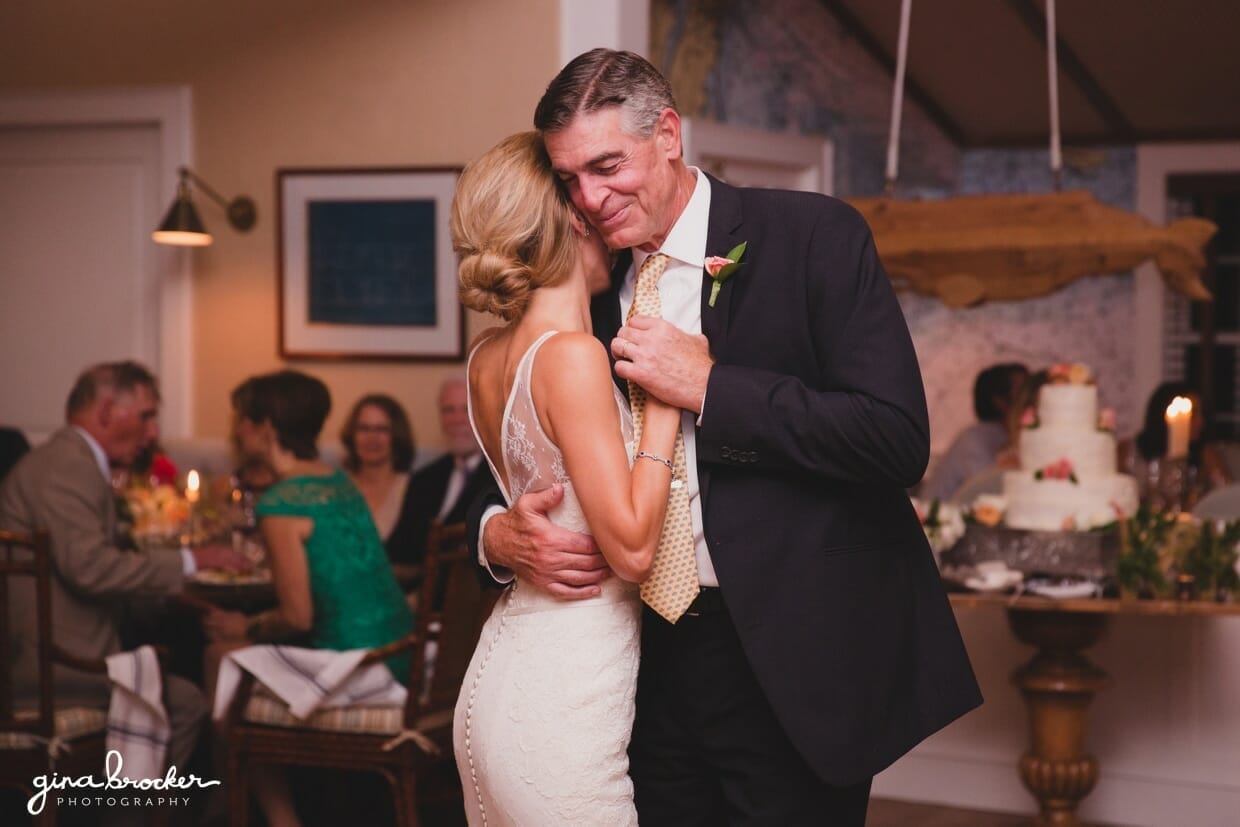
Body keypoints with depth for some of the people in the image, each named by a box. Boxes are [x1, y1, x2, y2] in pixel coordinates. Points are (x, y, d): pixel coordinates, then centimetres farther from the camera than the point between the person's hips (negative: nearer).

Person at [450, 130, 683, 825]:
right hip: (562, 709, -9)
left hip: (499, 681, 9)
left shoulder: (488, 358, 7)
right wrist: (663, 396, -12)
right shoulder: (571, 354, -17)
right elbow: (632, 546, -19)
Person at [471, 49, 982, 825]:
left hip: (790, 666, -5)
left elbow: (898, 438, -17)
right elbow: (542, 463, 15)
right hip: (653, 661, 5)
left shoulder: (815, 236, -8)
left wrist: (708, 388, -18)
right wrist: (501, 533, -8)